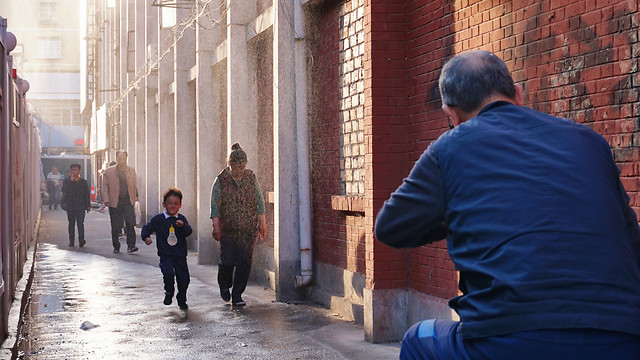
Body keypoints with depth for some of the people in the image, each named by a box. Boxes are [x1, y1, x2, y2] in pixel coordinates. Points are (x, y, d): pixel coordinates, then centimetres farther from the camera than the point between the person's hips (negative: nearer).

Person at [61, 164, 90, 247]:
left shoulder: (83, 182, 9)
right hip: (70, 205, 1)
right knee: (71, 223, 7)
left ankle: (81, 240, -15)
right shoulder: (67, 181, 6)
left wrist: (88, 205, 9)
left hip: (80, 206, -1)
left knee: (80, 223, -10)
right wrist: (71, 180, -15)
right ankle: (71, 241, 11)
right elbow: (64, 190, -11)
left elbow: (87, 194, 13)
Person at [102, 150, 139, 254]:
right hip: (115, 202, -1)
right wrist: (106, 201, -4)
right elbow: (105, 187, 3)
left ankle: (131, 246, -11)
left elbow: (134, 185, 15)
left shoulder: (131, 170, 11)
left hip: (128, 201, 1)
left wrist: (135, 198, 10)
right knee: (116, 226, 5)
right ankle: (116, 247, 18)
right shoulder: (108, 171, 4)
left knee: (130, 224, -11)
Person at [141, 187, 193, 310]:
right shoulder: (158, 219, 2)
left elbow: (188, 232, -4)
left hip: (180, 255, 2)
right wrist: (146, 237, -13)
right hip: (165, 255, -2)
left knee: (184, 279, 4)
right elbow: (147, 228, 6)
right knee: (168, 273, -25)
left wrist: (183, 226, -24)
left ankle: (182, 300, 29)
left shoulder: (181, 219, 6)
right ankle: (169, 292, 6)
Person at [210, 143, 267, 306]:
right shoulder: (221, 180, -2)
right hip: (227, 228, -2)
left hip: (248, 228, 2)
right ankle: (224, 285, 26)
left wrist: (262, 222, 5)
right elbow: (215, 204, -2)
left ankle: (237, 295, 8)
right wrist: (216, 226, -8)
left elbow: (259, 201, 9)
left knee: (244, 262, -2)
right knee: (228, 260, -5)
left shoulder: (251, 178, 4)